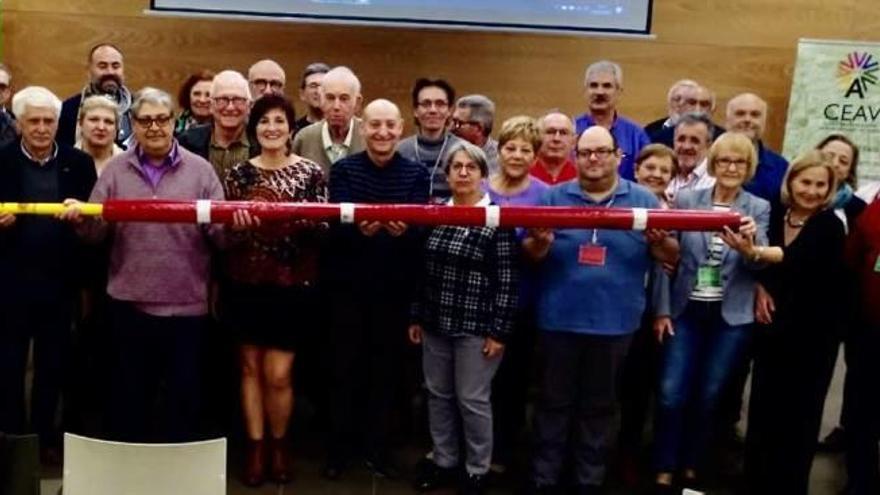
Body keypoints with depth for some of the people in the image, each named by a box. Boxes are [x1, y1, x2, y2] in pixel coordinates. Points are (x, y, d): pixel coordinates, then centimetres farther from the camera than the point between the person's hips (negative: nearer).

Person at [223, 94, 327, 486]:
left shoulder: (310, 172, -1)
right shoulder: (239, 173, 4)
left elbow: (321, 228, -3)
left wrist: (306, 219, -22)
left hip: (292, 284, -2)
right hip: (246, 282, 2)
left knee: (278, 373, 0)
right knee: (250, 367, 9)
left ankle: (278, 445, 23)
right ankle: (255, 446, 23)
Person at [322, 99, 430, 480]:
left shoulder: (416, 174, 0)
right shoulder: (343, 169, -2)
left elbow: (420, 229, -11)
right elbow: (335, 224, -15)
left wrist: (403, 229, -34)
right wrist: (359, 227, -37)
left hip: (394, 286, 1)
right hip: (347, 283, -1)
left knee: (386, 367, 10)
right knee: (345, 366, 8)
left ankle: (376, 446, 25)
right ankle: (340, 446, 23)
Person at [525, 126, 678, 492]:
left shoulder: (643, 200, 3)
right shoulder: (553, 197, 3)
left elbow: (671, 256, 2)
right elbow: (527, 253, 0)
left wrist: (659, 240, -19)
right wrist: (539, 241, -22)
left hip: (614, 322, 0)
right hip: (559, 319, 0)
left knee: (600, 406, 13)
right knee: (554, 402, 10)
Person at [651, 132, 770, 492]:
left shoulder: (759, 209, 1)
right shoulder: (686, 200, 0)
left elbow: (759, 263, -10)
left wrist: (748, 248, -34)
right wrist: (661, 309, -4)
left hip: (731, 316, 0)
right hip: (686, 311, 0)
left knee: (708, 396, 10)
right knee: (671, 394, -4)